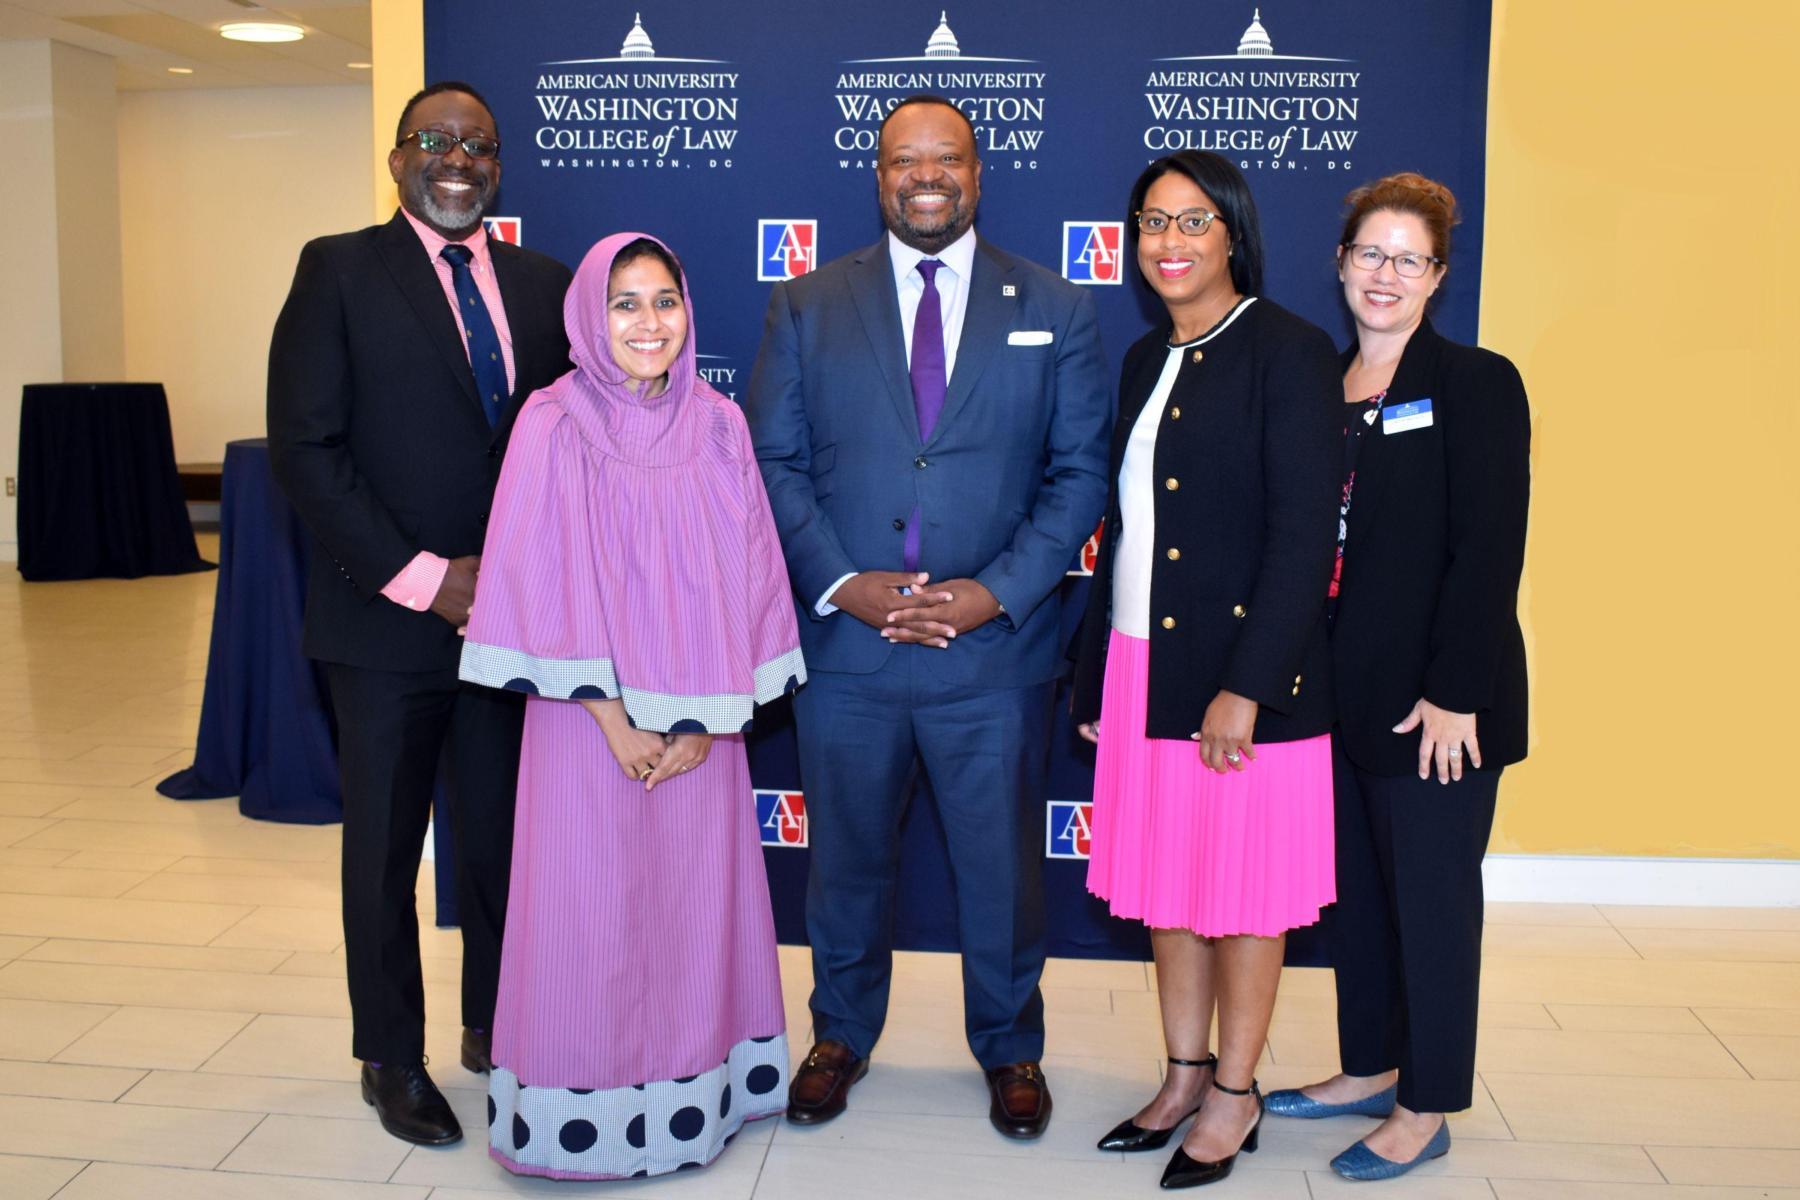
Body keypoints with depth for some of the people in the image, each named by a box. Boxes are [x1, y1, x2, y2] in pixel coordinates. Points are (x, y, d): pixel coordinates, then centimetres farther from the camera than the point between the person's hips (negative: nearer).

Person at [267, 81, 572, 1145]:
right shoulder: (339, 270, -2)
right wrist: (423, 579, -14)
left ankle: (494, 1025, 34)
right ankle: (393, 1058, 29)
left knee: (503, 836, 13)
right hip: (389, 619, -3)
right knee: (385, 849, 11)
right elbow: (306, 448, -9)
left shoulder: (546, 286, 8)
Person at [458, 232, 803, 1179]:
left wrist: (707, 719, -5)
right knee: (592, 904, 4)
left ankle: (697, 1089, 29)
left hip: (701, 725, 3)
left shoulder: (718, 425, 3)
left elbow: (746, 576, 3)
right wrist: (615, 720, -11)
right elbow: (536, 587, -8)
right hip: (591, 717, -3)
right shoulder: (553, 425, -7)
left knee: (698, 899, 11)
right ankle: (588, 1113, 22)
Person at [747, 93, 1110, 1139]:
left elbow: (1080, 473, 0)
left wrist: (997, 593, -12)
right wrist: (842, 582, -12)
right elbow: (775, 463, 1)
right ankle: (842, 1035, 38)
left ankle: (1011, 1048, 35)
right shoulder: (806, 307, 5)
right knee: (848, 858, 16)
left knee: (1003, 865, 12)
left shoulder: (1057, 311, 3)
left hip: (998, 649, 0)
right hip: (845, 648, 1)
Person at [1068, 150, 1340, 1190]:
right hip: (1143, 666, 7)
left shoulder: (1288, 352, -9)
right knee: (1167, 882, 15)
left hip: (1245, 676, -7)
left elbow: (1304, 536, -15)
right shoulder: (1147, 361, 12)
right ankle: (1185, 1076, 32)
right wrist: (1095, 678, 13)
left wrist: (1246, 686, -19)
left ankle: (1236, 1096, 25)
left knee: (1243, 891, 7)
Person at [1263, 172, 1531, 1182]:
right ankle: (1371, 1069, 34)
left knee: (1432, 897, 5)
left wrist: (1454, 692, -18)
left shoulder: (1476, 384, -7)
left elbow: (1489, 550, -14)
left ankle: (1427, 1109, 21)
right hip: (1343, 693, 6)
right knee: (1359, 889, 16)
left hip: (1436, 700, -6)